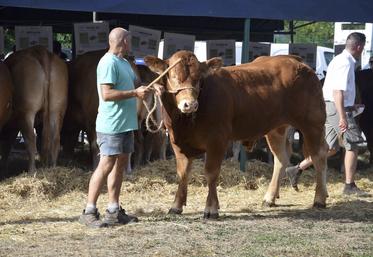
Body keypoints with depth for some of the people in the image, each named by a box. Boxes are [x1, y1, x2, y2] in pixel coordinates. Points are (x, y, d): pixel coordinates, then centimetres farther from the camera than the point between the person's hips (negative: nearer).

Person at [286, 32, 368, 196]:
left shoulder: (339, 60, 18)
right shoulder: (345, 63, -15)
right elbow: (338, 91, -22)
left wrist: (350, 106, 31)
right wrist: (342, 117, -27)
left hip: (330, 108, 10)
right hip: (337, 108, -10)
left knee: (331, 147, 12)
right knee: (352, 145, -4)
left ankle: (297, 170, 11)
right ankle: (349, 186, 0)